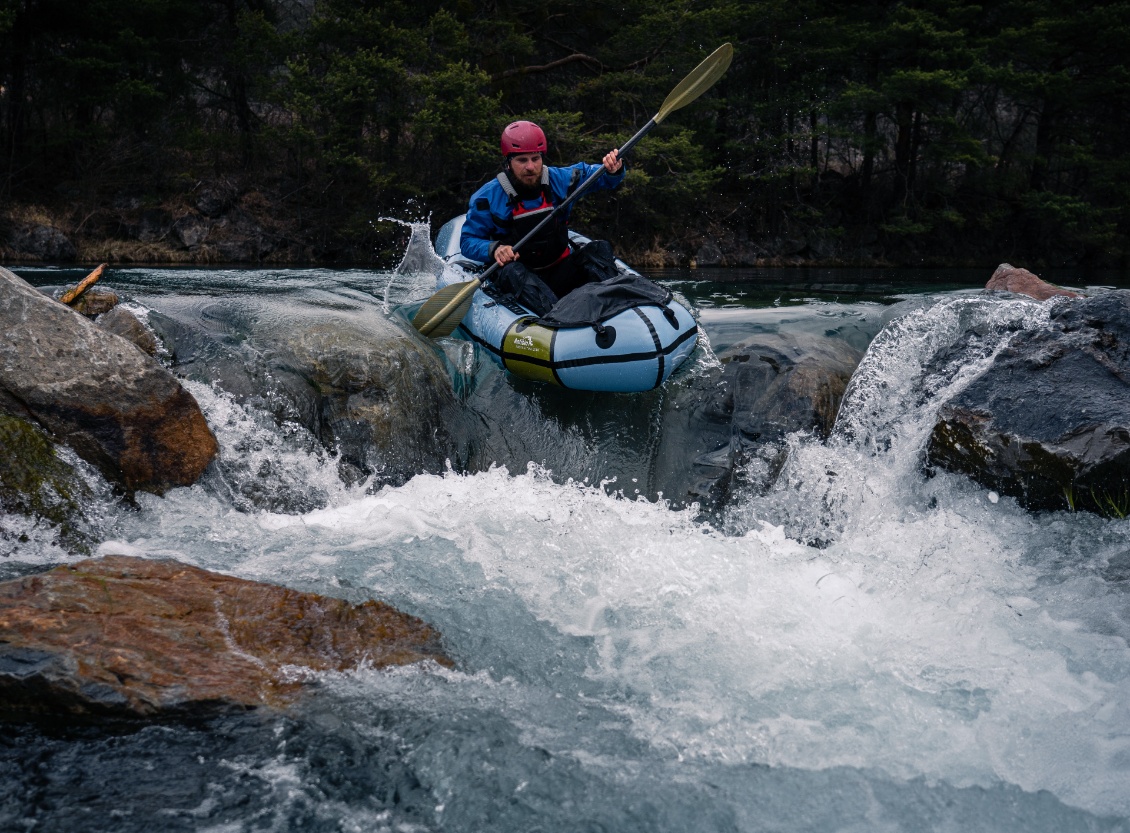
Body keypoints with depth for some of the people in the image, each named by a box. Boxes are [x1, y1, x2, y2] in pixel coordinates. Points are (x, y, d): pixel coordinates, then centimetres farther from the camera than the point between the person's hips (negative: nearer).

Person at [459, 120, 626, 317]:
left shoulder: (559, 179, 2)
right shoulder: (488, 197, -6)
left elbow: (594, 175, 12)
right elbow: (468, 242, -2)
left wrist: (613, 170, -13)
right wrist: (494, 249, -23)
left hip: (561, 273, 4)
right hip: (521, 279, -3)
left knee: (599, 248, -17)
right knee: (511, 271, -36)